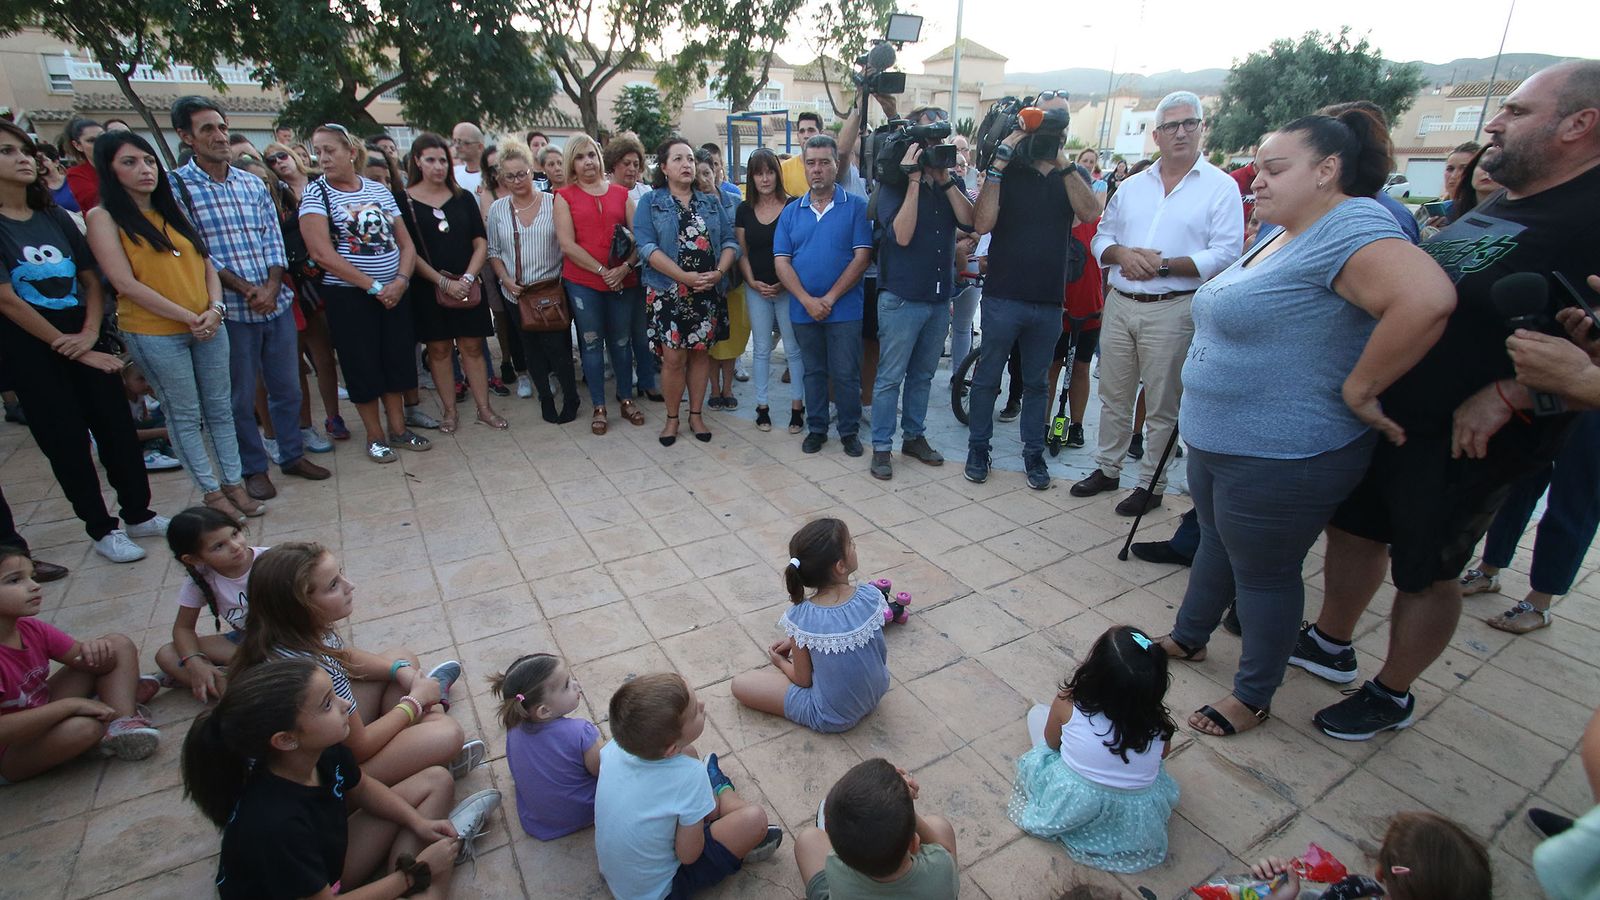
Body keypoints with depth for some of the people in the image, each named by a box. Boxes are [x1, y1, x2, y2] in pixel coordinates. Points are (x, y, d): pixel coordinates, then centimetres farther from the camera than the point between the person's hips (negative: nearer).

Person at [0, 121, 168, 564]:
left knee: (116, 425, 6)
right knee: (65, 439, 4)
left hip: (82, 339, 4)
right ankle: (101, 530, 14)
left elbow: (91, 278, 7)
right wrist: (66, 347, -12)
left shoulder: (55, 216, 9)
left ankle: (139, 514, 20)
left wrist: (90, 331, -8)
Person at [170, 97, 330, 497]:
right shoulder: (177, 186, -4)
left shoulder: (253, 184, 10)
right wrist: (246, 289, -14)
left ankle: (293, 455, 28)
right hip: (229, 309, -4)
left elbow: (274, 241, 6)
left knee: (287, 388, 13)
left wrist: (271, 289, -9)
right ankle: (253, 468, 20)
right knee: (241, 397, 7)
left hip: (277, 303, 4)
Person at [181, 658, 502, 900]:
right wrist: (415, 872, -16)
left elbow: (361, 788, 7)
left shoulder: (324, 751, -17)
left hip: (330, 859, 8)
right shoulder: (274, 825, -38)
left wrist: (418, 821, -5)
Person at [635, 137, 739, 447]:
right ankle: (671, 418, 14)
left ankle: (695, 414, 21)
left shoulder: (712, 203, 13)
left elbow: (730, 241, 5)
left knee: (700, 353, 8)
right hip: (668, 292, -3)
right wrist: (685, 276, -20)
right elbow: (647, 246, -10)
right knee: (673, 357, -2)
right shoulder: (650, 203, 3)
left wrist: (718, 273, -14)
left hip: (708, 292, 3)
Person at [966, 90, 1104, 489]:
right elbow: (982, 223, -15)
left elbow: (1090, 212, -10)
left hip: (1049, 301, 3)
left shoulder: (1073, 175, 10)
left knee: (1036, 383, 14)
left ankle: (1033, 452, 26)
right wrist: (999, 163, -17)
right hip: (1003, 296, -3)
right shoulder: (1007, 169, 0)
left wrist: (1063, 161, -13)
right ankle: (978, 448, 21)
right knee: (987, 378, 7)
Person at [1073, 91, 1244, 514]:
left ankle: (1151, 484, 17)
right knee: (1114, 396, 13)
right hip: (1119, 304, 5)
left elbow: (1225, 254, -10)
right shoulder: (1132, 186, 13)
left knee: (1161, 406, 4)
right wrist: (1121, 253, -10)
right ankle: (1107, 469, 27)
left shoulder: (1221, 187, -1)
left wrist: (1164, 264, -18)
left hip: (1172, 309, -4)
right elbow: (1101, 237, 12)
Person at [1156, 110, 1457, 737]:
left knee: (1263, 573, 7)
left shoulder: (1349, 228, -21)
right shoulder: (1283, 233, 10)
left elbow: (1427, 298, -37)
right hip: (1217, 442, 10)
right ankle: (1187, 638, 45)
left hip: (1281, 461, -10)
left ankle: (1254, 697, 27)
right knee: (1216, 542, 24)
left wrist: (1359, 389, -28)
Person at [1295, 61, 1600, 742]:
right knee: (1355, 528, 18)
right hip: (1386, 415, 8)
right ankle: (1330, 646, 38)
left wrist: (1506, 395, -28)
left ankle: (1392, 695, 28)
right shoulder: (1493, 206, 11)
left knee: (1425, 573, 8)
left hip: (1465, 445, -8)